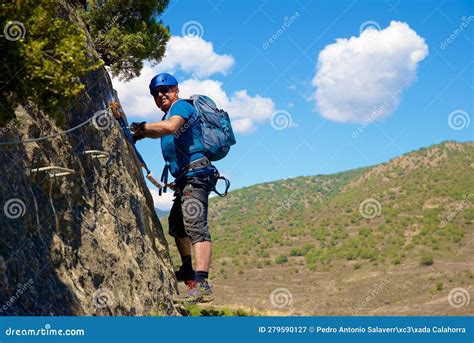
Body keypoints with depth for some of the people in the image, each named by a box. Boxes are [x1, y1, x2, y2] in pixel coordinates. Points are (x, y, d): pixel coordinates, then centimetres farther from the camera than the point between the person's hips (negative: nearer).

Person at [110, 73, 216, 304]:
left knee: (195, 224, -24)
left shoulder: (181, 105, -6)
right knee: (176, 224, 23)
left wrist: (143, 127, -14)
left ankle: (201, 285, -36)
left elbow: (170, 127, -24)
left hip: (196, 174, -11)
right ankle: (187, 272, 40)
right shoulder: (168, 114, 26)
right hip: (185, 179, 11)